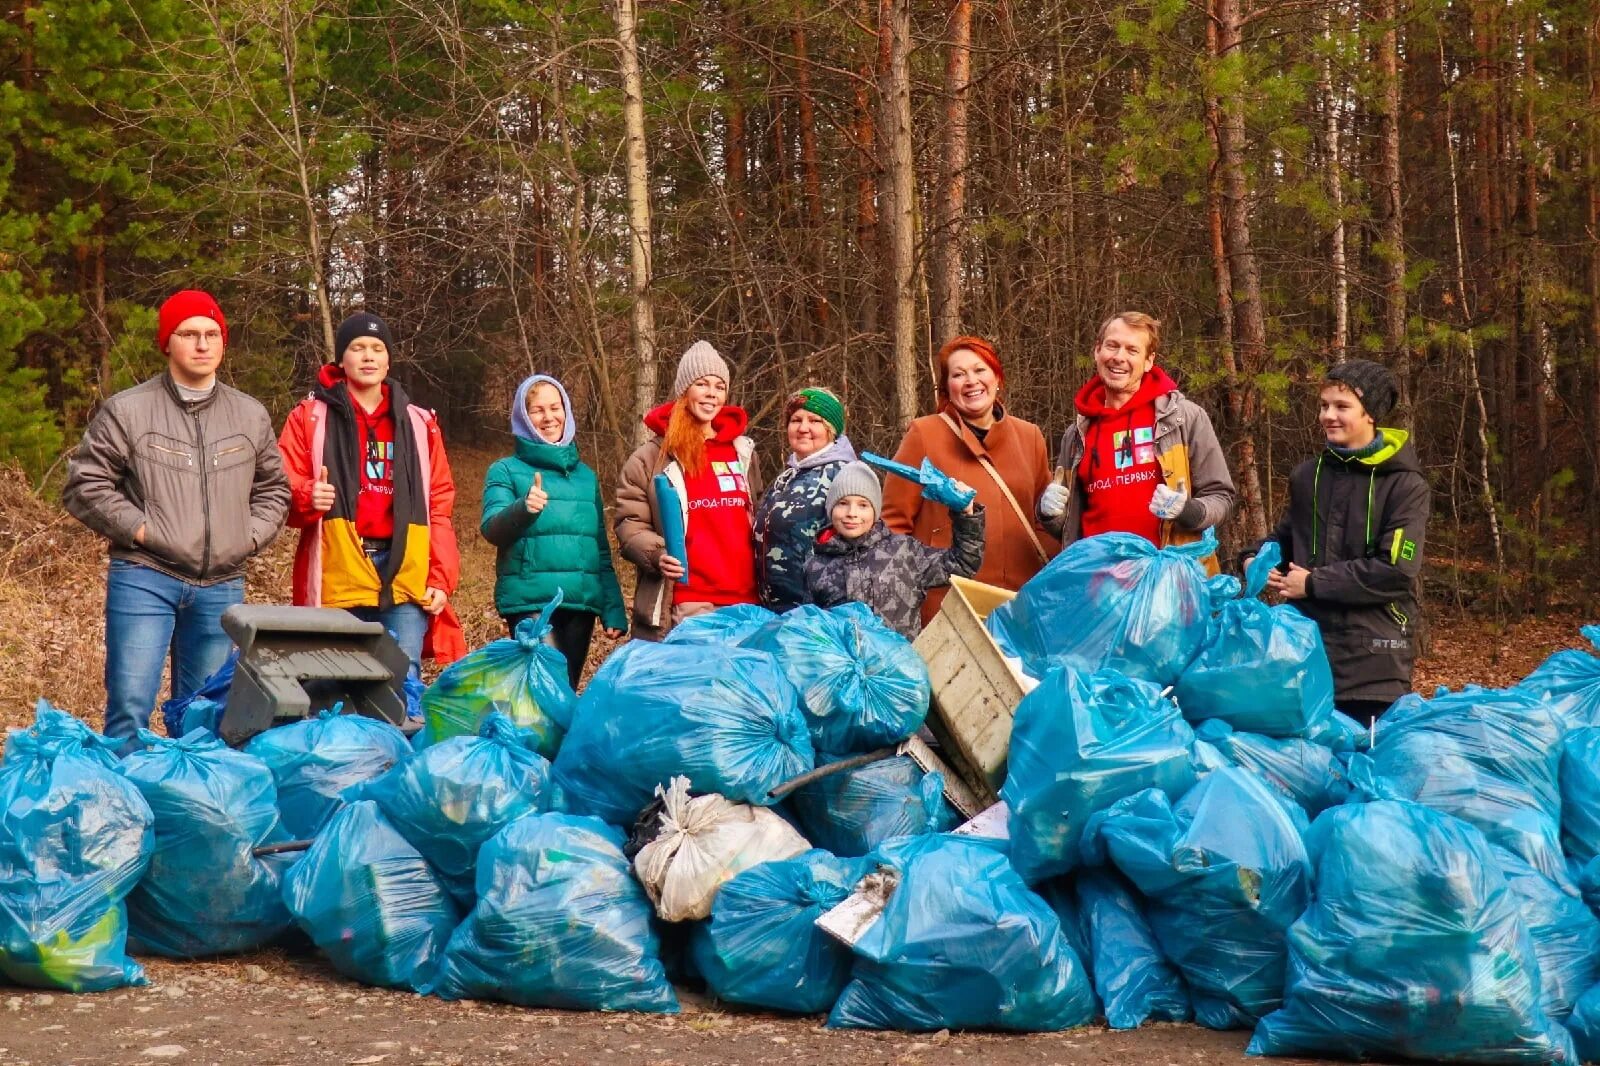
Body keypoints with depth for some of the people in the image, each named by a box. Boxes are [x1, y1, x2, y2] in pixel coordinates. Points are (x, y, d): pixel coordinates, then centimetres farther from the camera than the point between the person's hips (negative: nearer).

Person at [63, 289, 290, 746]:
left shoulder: (251, 416, 10)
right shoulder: (127, 410, -2)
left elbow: (273, 488, 21)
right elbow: (85, 485, -1)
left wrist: (252, 534, 6)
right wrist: (137, 528, -9)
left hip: (222, 585, 4)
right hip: (144, 579, -4)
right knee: (130, 711, -10)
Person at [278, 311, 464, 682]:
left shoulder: (419, 424, 16)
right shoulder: (310, 416, 9)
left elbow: (439, 506, 13)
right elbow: (283, 492, 4)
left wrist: (441, 578, 4)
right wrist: (307, 498, -19)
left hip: (404, 577, 2)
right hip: (337, 577, -2)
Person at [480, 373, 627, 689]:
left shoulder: (585, 475, 17)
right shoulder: (506, 470, 5)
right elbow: (491, 528, -11)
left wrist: (613, 610, 11)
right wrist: (523, 509, -32)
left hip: (581, 603, 5)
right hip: (530, 602, -4)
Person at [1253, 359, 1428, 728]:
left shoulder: (1406, 486, -7)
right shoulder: (1308, 474, 11)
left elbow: (1396, 570, -16)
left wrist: (1314, 583, -13)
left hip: (1375, 655, -5)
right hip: (1307, 641, 5)